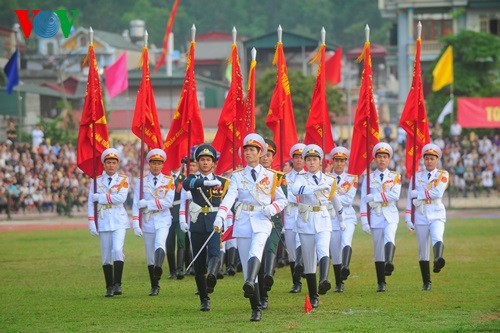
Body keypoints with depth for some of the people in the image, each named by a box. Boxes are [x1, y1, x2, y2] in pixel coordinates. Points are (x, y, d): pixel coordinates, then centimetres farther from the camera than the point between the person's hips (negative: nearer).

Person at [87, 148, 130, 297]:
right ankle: (109, 287, 10)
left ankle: (117, 284, -13)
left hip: (119, 221, -2)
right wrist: (92, 223, -2)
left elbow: (121, 198, -13)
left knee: (117, 250, -18)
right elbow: (91, 203, 5)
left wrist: (100, 197, -9)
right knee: (106, 255, 4)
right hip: (103, 222, 2)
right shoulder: (96, 181, 8)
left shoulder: (123, 179, 3)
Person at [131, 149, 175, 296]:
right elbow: (136, 204, 1)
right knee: (150, 256, 5)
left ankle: (158, 268, -52)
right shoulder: (142, 182, 5)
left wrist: (148, 203, -13)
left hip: (163, 220, -2)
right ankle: (154, 287, 11)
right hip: (147, 222, 2)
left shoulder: (168, 181, 3)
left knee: (160, 244, -30)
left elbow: (168, 202, -8)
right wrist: (136, 224, -8)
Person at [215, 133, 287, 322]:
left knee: (255, 252, -32)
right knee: (246, 268, 0)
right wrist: (220, 218, -24)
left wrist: (271, 209, -8)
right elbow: (229, 197, -7)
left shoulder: (270, 176, 10)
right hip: (243, 223, 2)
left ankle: (250, 284, -57)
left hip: (261, 222, -2)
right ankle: (256, 310, 7)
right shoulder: (237, 176, 9)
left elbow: (282, 200, 14)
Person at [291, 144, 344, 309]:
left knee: (323, 250, -26)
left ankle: (324, 280, -49)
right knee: (309, 261, 3)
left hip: (323, 221, 0)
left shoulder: (329, 180, 9)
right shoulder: (301, 179, 2)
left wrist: (341, 220, 33)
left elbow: (335, 200, 25)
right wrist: (318, 187, -34)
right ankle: (313, 297, 12)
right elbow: (295, 190, -23)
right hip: (306, 222, 0)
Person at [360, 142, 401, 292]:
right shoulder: (369, 178, 7)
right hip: (375, 216, 1)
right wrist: (364, 221, -4)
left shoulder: (395, 177, 5)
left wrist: (374, 197, -13)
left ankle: (389, 263, -52)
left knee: (389, 238, -30)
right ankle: (381, 283, 7)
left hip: (391, 215, -1)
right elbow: (363, 201, 3)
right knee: (378, 249, 2)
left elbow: (395, 195, -11)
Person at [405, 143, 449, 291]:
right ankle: (426, 283, 7)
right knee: (423, 250, 2)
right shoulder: (417, 176, 11)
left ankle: (438, 260, -58)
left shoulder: (443, 175, 4)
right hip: (421, 216, 2)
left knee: (437, 238, -31)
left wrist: (418, 193, -7)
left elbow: (438, 193, -13)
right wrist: (408, 219, 2)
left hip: (437, 214, -2)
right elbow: (410, 198, 9)